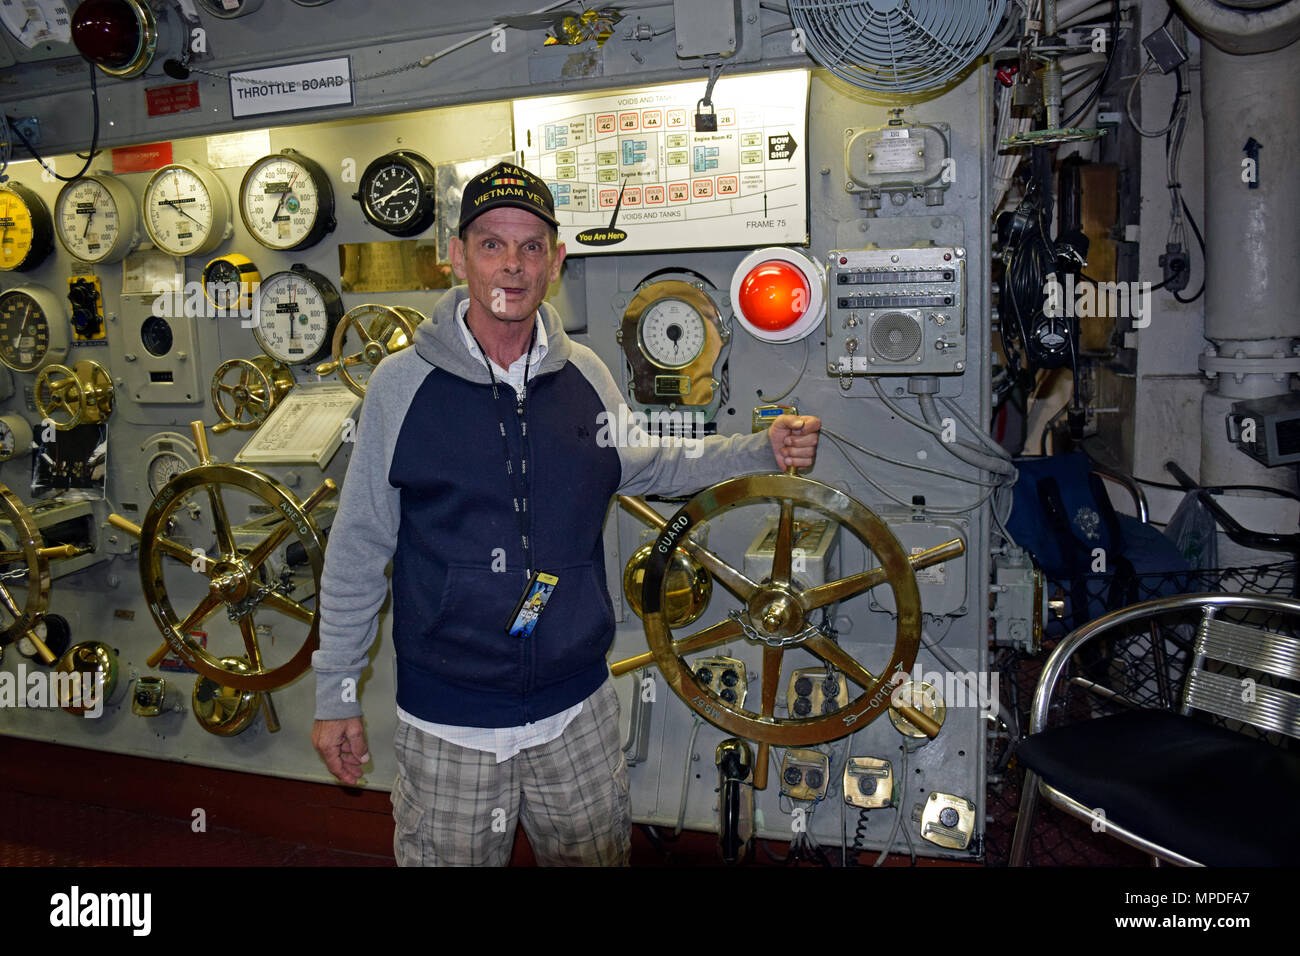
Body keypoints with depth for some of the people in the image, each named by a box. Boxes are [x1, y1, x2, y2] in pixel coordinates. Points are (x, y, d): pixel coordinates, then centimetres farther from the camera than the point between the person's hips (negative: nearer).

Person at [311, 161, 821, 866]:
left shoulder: (585, 375, -1)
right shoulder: (402, 384, -9)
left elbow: (640, 465, 16)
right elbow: (358, 548, -4)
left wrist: (763, 449, 5)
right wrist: (335, 695, 0)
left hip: (578, 710, 3)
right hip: (446, 724, -2)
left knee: (598, 854, 19)